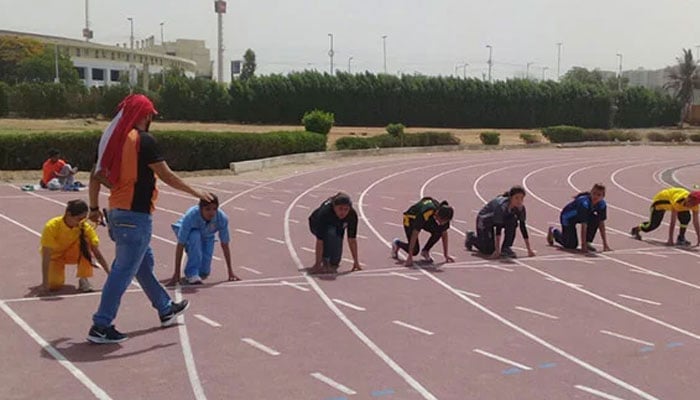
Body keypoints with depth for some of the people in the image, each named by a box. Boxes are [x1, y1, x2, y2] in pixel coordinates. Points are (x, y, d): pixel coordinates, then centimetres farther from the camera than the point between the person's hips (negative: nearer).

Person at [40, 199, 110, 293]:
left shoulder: (85, 227, -24)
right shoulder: (52, 226, -30)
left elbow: (97, 254, -23)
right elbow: (46, 257, -31)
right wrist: (45, 282, -37)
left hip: (71, 253, 1)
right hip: (54, 256, -1)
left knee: (85, 241, -30)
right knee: (54, 285, -26)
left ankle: (83, 279, -21)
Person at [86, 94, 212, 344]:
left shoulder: (115, 140, 9)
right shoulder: (144, 140, -14)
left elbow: (96, 176, 11)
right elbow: (166, 176, -14)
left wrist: (94, 207, 20)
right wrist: (195, 192, -3)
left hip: (117, 212, 9)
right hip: (136, 215, -9)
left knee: (144, 263, 20)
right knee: (124, 270, -3)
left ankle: (166, 309, 35)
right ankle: (101, 326, 0)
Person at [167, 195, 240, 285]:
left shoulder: (222, 218, -32)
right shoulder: (190, 216, -38)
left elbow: (225, 245, -20)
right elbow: (180, 246, -35)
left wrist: (230, 272, -15)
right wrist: (176, 274, -34)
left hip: (206, 237, 2)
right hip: (188, 233, -2)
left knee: (204, 273, -11)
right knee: (195, 236, -38)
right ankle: (192, 275, -25)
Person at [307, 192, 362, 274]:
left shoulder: (352, 215, -32)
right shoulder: (324, 212, -41)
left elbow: (352, 239, -24)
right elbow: (319, 241, -41)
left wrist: (356, 262, -22)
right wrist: (318, 264, -42)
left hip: (337, 227, 3)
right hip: (316, 225, -3)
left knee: (335, 260, -14)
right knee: (330, 232, -38)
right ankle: (325, 262, -23)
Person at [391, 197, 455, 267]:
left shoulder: (444, 215, -26)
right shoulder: (425, 213, -42)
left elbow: (444, 234, -11)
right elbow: (414, 234, -40)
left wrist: (446, 255, -10)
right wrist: (410, 257, -40)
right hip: (410, 219, -5)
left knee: (438, 231, -24)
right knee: (414, 250, -14)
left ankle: (425, 251, -1)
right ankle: (397, 243, 16)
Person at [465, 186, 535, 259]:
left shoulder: (521, 208, -21)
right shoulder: (502, 206, -38)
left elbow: (523, 226, -15)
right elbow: (498, 227, -40)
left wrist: (529, 249, -17)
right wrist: (497, 250, -43)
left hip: (500, 219, 5)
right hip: (484, 219, -5)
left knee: (513, 222, -26)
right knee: (488, 250, -8)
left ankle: (506, 248, -13)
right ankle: (471, 237, 20)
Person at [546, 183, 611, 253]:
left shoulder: (602, 204, -20)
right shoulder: (584, 203, -38)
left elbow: (601, 225, -16)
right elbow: (583, 226, -39)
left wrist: (605, 244, -20)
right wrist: (583, 246, -39)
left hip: (580, 216, 6)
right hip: (568, 217, -6)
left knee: (597, 219, -24)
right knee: (572, 245, -7)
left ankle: (587, 242, -8)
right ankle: (554, 231, 20)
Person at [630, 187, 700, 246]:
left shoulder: (694, 203, -27)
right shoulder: (677, 201, -45)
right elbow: (673, 221, -43)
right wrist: (670, 239, -41)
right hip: (661, 200, -5)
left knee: (686, 218, -19)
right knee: (653, 225, -6)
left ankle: (681, 238, -3)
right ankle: (636, 229, 22)